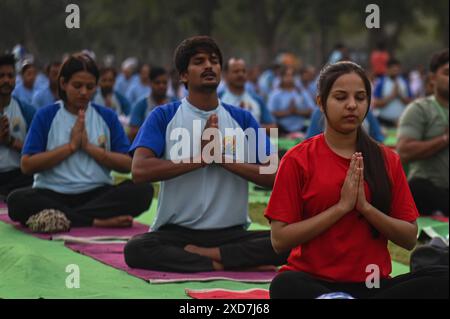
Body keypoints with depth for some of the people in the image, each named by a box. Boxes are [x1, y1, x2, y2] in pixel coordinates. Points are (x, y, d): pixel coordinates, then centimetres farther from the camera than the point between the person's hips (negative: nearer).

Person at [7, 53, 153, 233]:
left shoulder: (107, 117, 9)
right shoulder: (46, 116, 4)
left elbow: (127, 165, 3)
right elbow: (27, 165, -5)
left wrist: (89, 147, -7)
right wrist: (71, 145, -6)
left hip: (98, 193, 1)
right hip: (53, 194, -1)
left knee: (143, 190, -26)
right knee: (17, 200, -33)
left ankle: (65, 218, -27)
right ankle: (98, 221, -29)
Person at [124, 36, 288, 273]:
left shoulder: (242, 119, 9)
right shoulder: (163, 117, 3)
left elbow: (272, 175, 0)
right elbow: (140, 171, -12)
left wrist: (221, 157, -10)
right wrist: (201, 157, -13)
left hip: (232, 233, 2)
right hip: (176, 232, -2)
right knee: (136, 249, -34)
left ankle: (199, 254, -16)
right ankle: (231, 265, -24)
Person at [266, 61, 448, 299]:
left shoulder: (387, 160, 8)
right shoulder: (298, 160, 0)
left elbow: (410, 238, 5)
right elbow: (280, 240, -7)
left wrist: (365, 207, -11)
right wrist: (342, 206, -13)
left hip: (372, 284, 4)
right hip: (314, 282, -3)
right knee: (286, 286, -39)